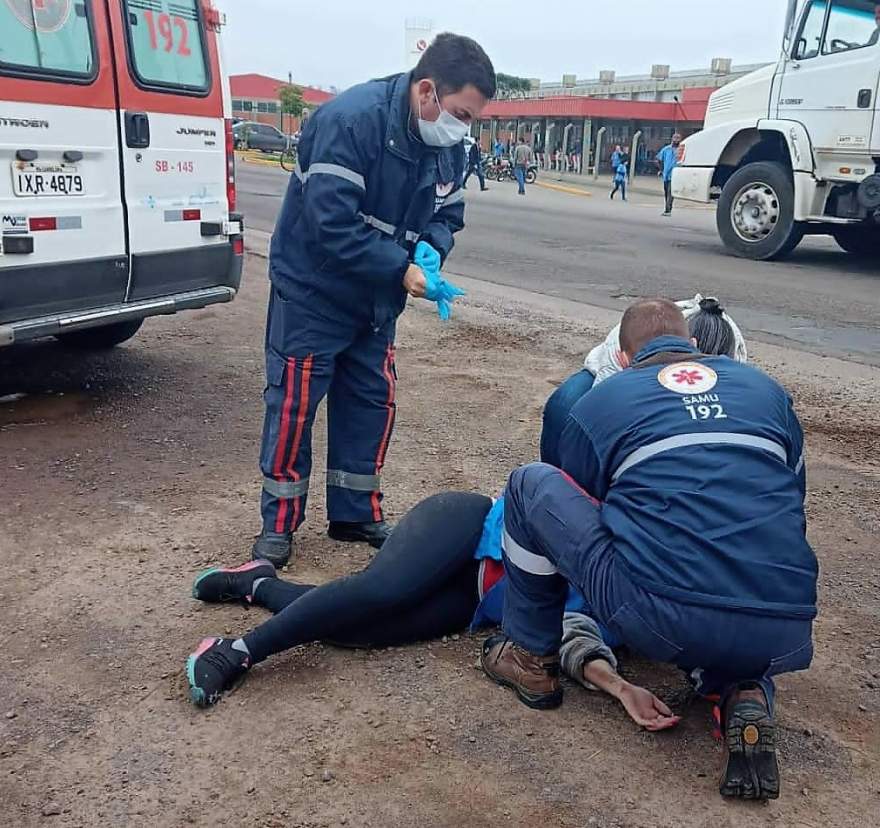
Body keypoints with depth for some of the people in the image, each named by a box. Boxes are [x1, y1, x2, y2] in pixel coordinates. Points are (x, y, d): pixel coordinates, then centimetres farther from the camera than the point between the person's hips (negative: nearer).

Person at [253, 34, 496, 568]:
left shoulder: (448, 144, -3)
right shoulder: (350, 120, -27)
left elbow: (447, 214, 7)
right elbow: (332, 224, -32)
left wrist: (431, 248, -16)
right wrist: (403, 271, -31)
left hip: (377, 299, 7)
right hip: (313, 290, -7)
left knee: (371, 402, 10)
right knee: (294, 405, -1)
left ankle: (356, 514, 25)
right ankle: (278, 525, 14)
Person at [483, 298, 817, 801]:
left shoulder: (600, 401, 15)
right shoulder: (766, 389, 22)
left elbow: (577, 504, 28)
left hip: (661, 621, -4)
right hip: (784, 638, 4)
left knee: (531, 485, 15)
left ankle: (532, 660, 24)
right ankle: (746, 694, 9)